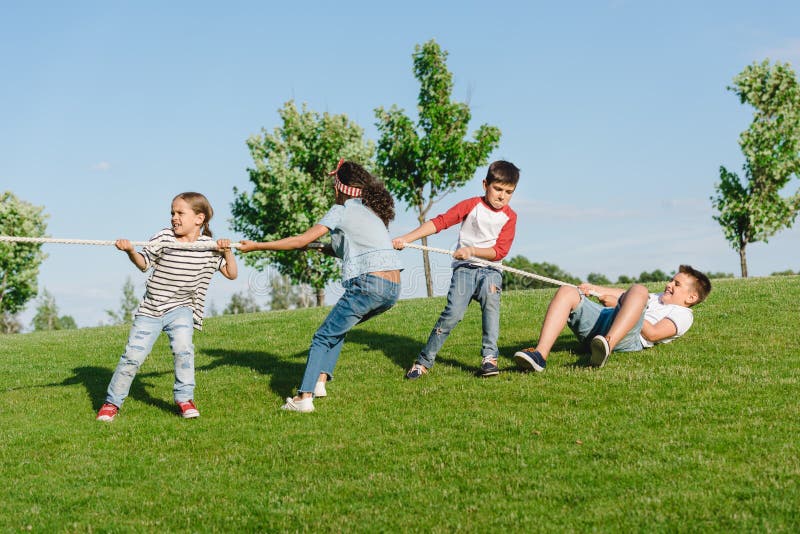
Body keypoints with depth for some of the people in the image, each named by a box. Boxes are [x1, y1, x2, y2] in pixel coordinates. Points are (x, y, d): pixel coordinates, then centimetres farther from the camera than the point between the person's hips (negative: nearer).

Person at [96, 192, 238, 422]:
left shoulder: (210, 247, -3)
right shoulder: (164, 238, -5)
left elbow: (232, 274, 1)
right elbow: (144, 263, 2)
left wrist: (227, 252, -14)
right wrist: (131, 251, -18)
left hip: (180, 309, 0)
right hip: (150, 308, 0)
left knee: (183, 346, -24)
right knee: (133, 355, -3)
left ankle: (184, 398, -7)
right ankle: (112, 401, 14)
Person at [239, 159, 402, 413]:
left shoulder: (341, 210, 1)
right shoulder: (372, 211, 24)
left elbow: (301, 241, -5)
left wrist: (256, 246, 0)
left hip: (369, 285, -8)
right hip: (393, 289, 8)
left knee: (323, 337, 0)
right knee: (337, 326, 26)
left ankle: (305, 396, -11)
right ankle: (321, 380, 15)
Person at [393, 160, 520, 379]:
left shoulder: (509, 216, 4)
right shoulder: (472, 205, 0)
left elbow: (500, 251, -3)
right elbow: (439, 222, -8)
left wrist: (473, 250, -18)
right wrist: (405, 239, -17)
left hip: (490, 269, 2)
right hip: (464, 268, -2)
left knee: (491, 300, -30)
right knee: (453, 313, -18)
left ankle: (489, 356, -25)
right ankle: (424, 361, -8)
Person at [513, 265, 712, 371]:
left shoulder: (682, 314, 14)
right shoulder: (657, 297, 44)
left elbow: (653, 334, -3)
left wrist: (618, 304, -2)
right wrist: (596, 289, 23)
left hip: (627, 337, -8)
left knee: (638, 289, -33)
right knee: (567, 292, -15)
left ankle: (607, 346, -58)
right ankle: (540, 354, -36)